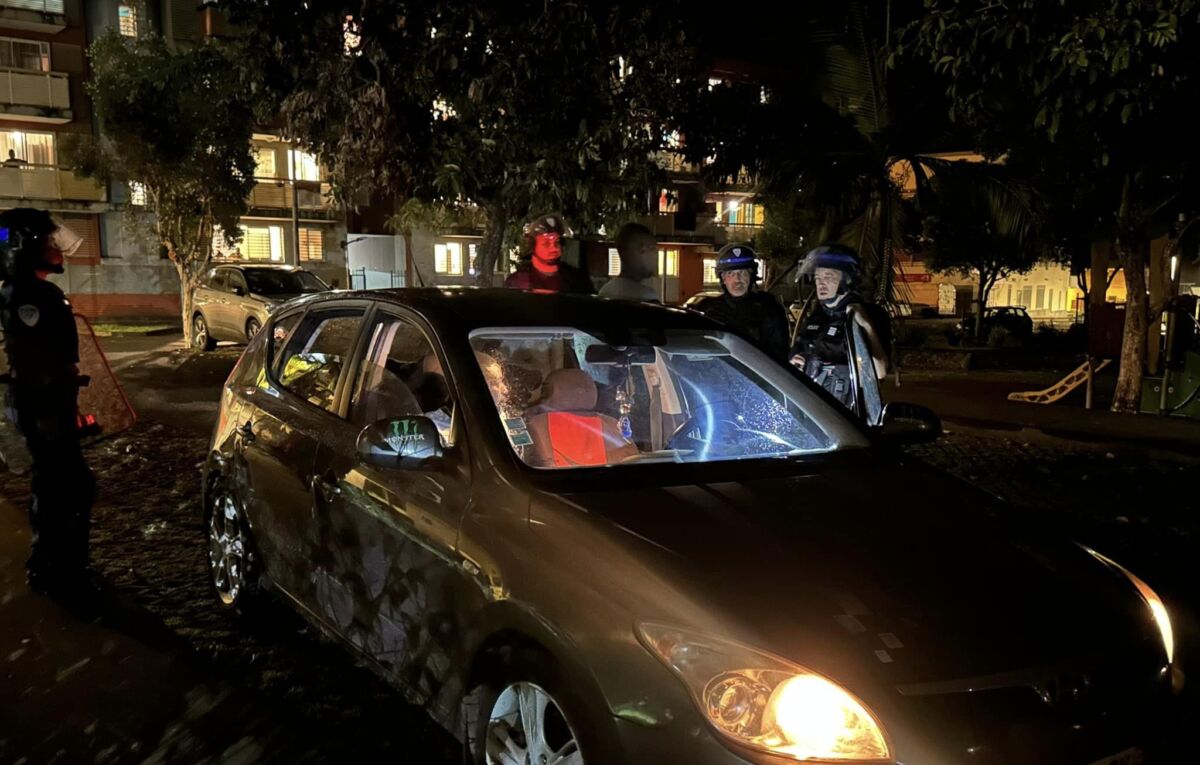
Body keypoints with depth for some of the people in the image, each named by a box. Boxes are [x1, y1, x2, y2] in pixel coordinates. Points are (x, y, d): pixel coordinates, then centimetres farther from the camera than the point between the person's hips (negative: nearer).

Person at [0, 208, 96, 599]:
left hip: (48, 404, 11)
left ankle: (50, 566, 36)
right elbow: (37, 365, -25)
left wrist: (66, 407, 24)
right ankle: (56, 573, 9)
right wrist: (51, 415, -24)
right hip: (43, 407, -11)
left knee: (54, 486, 21)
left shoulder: (36, 291, 12)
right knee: (70, 490, -2)